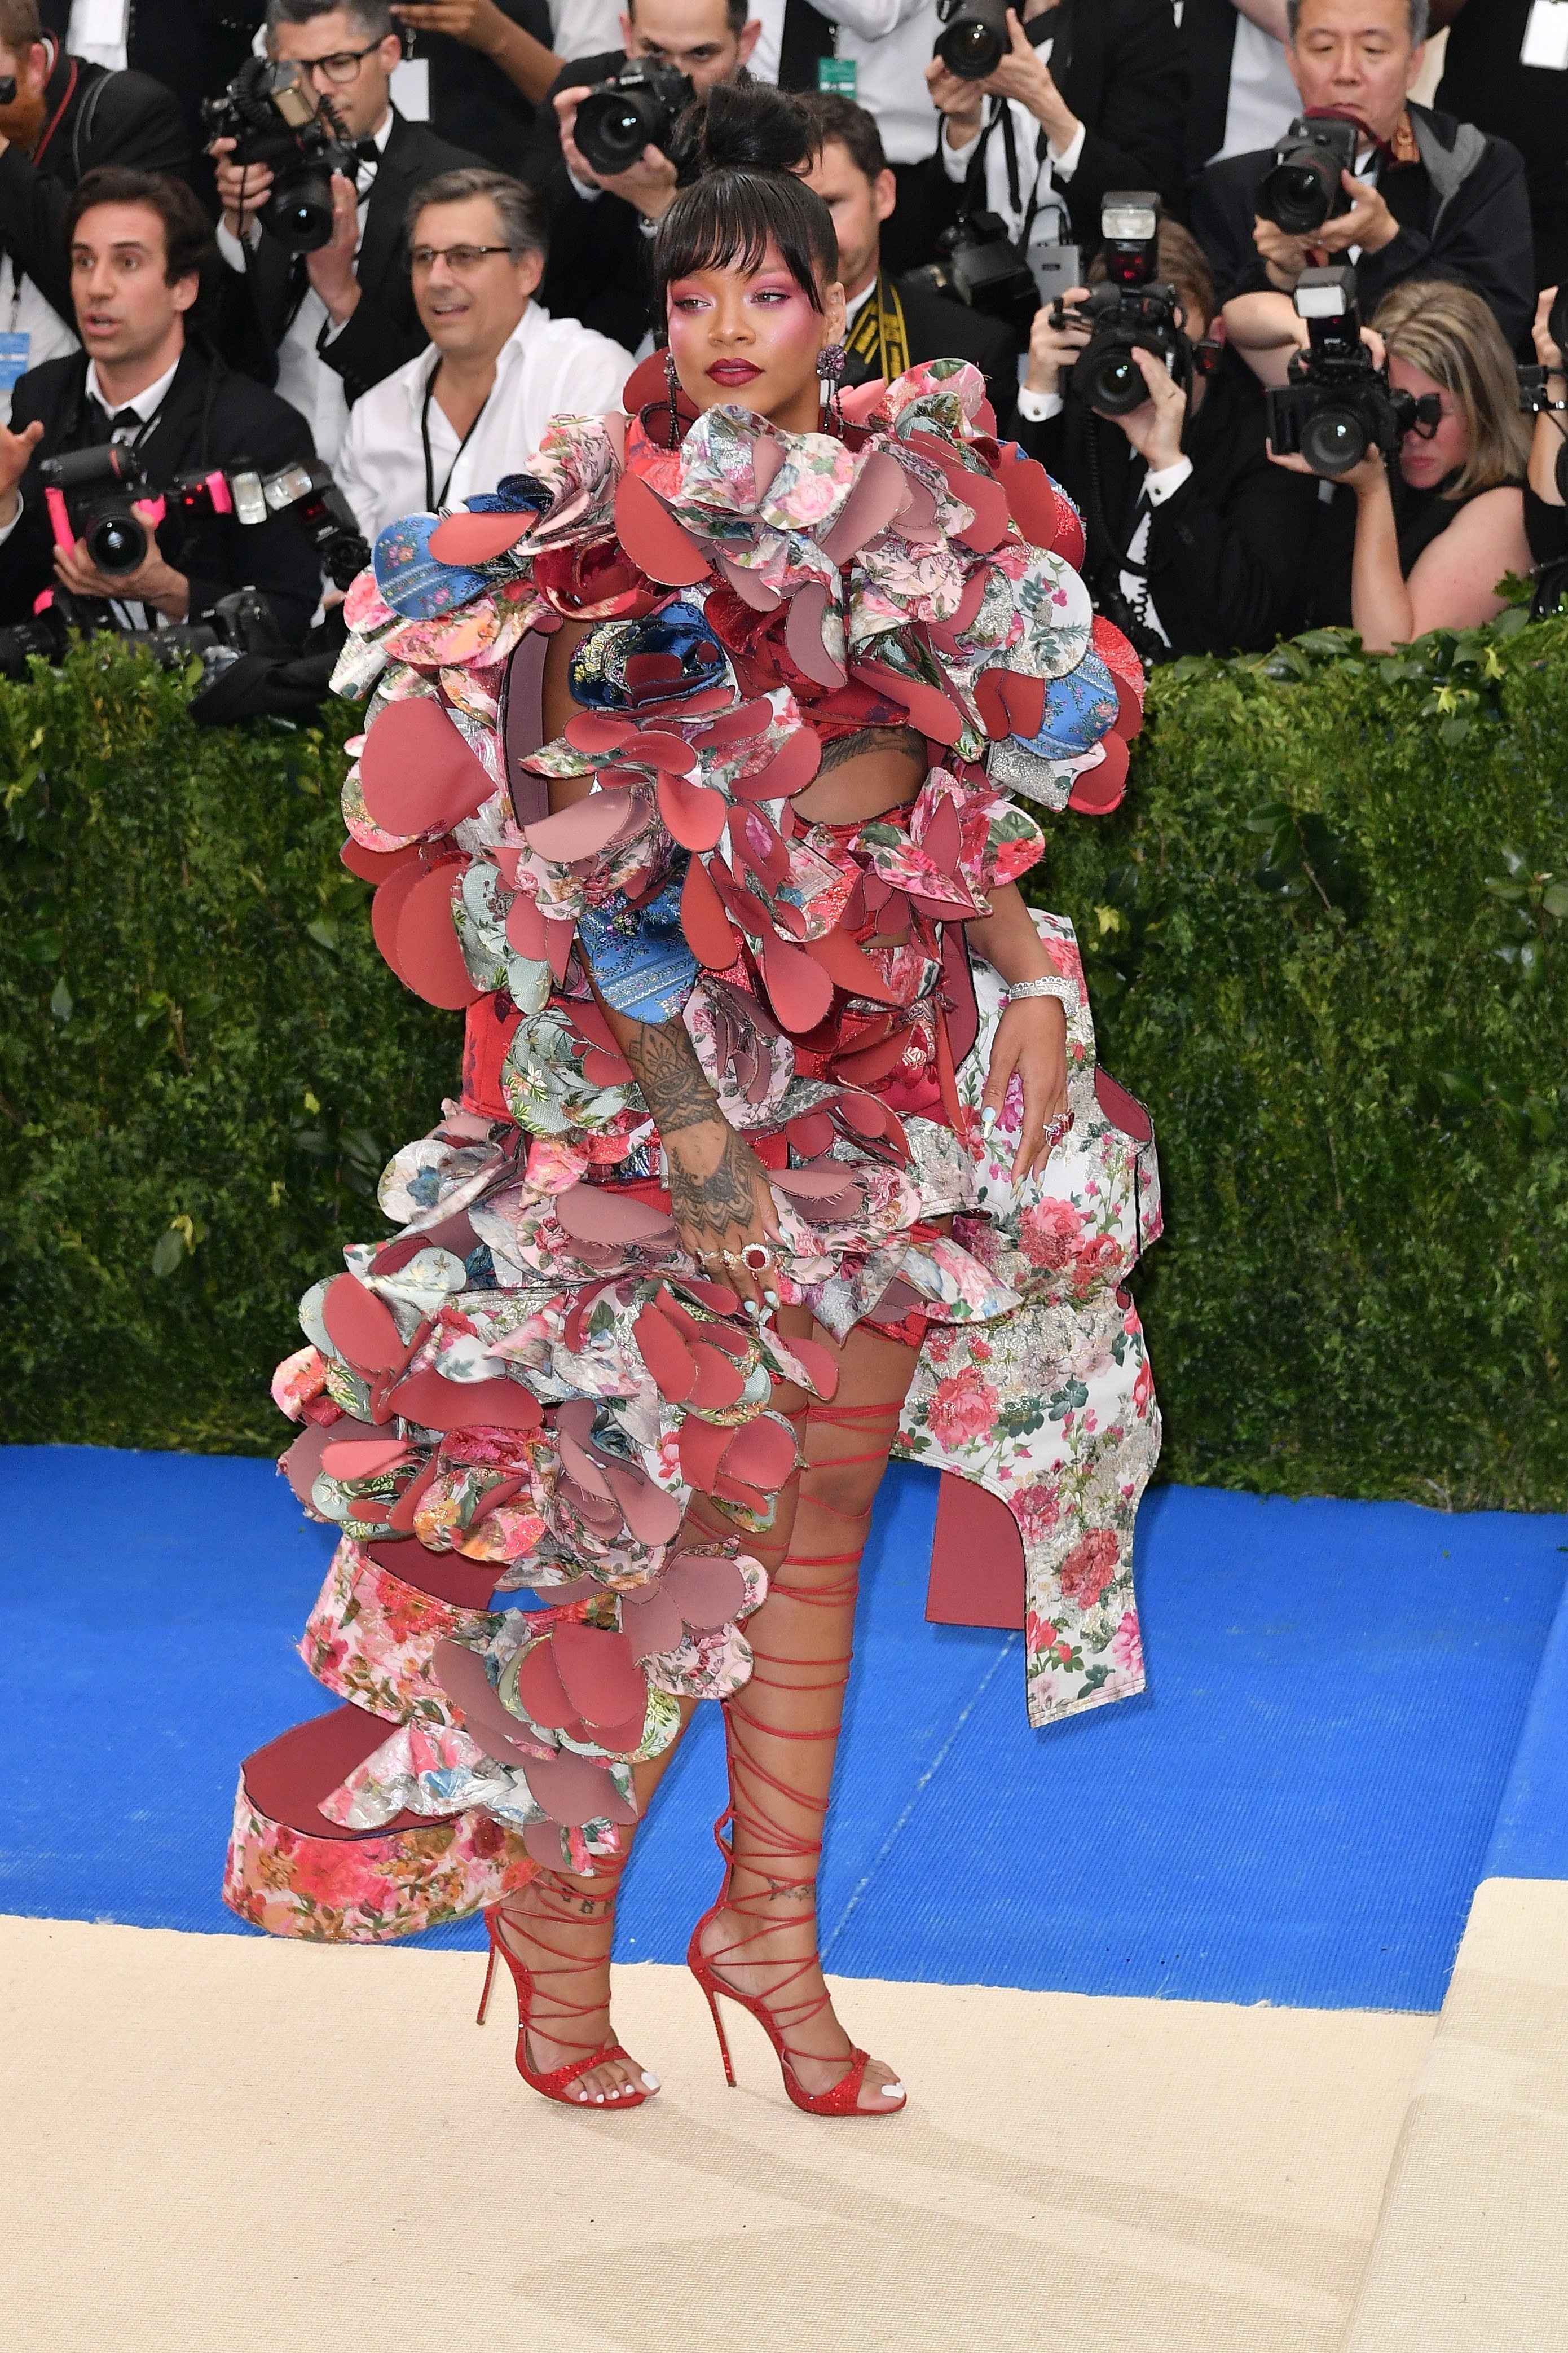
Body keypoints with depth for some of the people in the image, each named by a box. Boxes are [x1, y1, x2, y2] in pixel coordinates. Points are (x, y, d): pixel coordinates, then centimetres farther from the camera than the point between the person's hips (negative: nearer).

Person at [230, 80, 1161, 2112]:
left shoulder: (920, 528, 6)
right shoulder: (605, 553, -10)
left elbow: (976, 799, 14)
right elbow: (573, 874, -14)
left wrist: (1032, 975, -1)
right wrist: (695, 1117, -19)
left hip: (892, 1093, 5)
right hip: (665, 1101, -5)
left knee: (820, 1525, 11)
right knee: (671, 1525, -2)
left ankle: (771, 1919, 24)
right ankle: (562, 1908, 17)